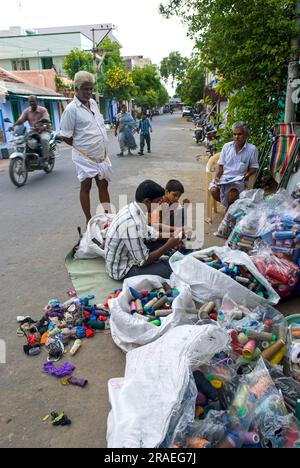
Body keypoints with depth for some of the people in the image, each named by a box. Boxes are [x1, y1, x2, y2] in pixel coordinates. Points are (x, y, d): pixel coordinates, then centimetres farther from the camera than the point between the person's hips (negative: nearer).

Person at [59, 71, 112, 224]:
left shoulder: (93, 103, 8)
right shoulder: (71, 109, -13)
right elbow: (66, 137, -11)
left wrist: (104, 149, 10)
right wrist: (82, 147, -4)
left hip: (102, 155, 7)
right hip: (85, 157, -7)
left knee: (103, 185, 11)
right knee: (86, 187, 4)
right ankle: (89, 220, 15)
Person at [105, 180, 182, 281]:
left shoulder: (132, 208, -6)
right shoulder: (132, 223, -34)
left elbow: (146, 233, 12)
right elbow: (143, 261, -26)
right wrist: (168, 246, -18)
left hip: (130, 253, 9)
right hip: (123, 269, -9)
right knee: (170, 270, -20)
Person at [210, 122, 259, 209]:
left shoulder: (252, 149, 1)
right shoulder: (227, 146, 9)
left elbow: (254, 167, 8)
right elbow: (221, 165, 11)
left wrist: (247, 174, -13)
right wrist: (217, 176, -6)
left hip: (239, 179, -2)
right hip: (223, 177, 3)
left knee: (232, 194, -33)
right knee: (213, 190, -27)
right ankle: (227, 205, 2)